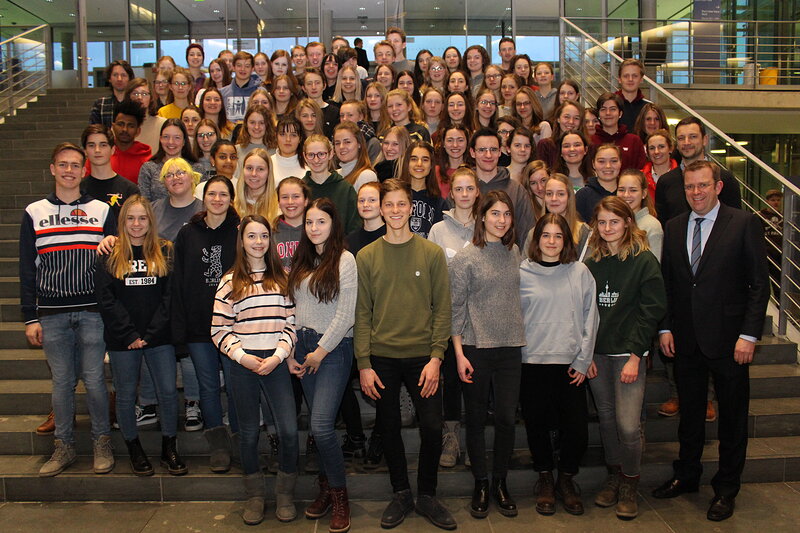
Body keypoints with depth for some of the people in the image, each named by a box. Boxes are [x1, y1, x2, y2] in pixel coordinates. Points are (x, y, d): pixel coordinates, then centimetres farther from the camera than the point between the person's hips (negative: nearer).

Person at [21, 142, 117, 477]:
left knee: (94, 380, 2)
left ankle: (102, 442, 18)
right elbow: (27, 270, 8)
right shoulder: (34, 213, 8)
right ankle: (64, 446, 20)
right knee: (62, 381, 7)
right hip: (52, 314, 1)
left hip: (92, 311, -1)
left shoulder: (102, 211, 6)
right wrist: (30, 318, 3)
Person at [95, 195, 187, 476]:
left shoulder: (165, 252, 4)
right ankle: (134, 449, 27)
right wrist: (130, 335, -12)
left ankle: (169, 448, 19)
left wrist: (151, 333, -9)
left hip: (159, 338, 1)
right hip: (121, 340, 0)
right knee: (126, 395, 9)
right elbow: (105, 299, -5)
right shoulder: (110, 255, 2)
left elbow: (170, 295, -1)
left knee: (169, 392, 1)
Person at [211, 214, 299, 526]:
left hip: (277, 363, 0)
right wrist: (242, 356, -10)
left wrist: (279, 355, -9)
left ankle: (285, 494, 15)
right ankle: (254, 495, 26)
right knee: (249, 433, 10)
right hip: (243, 364, 0)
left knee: (289, 430, -5)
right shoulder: (230, 281, 5)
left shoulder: (283, 277, 8)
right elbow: (219, 328, 2)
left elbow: (292, 321, 4)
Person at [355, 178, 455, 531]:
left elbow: (442, 309, -1)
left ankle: (426, 495, 22)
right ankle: (401, 494, 29)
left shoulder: (432, 253, 1)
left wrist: (436, 357, -9)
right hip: (381, 358, 1)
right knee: (389, 428, 11)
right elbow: (362, 314, 1)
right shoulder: (366, 257, 3)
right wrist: (364, 363, -5)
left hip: (422, 356, -1)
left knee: (433, 428, 0)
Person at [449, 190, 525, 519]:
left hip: (510, 347, 4)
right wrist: (459, 354, -10)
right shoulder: (465, 258, -5)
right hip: (476, 347, -3)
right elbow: (455, 309, -6)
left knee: (507, 418, 6)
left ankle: (500, 483, 23)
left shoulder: (514, 252, 8)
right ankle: (481, 485, 22)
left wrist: (522, 337, 9)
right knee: (476, 419, 7)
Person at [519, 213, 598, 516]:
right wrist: (516, 354, -2)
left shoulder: (580, 272, 4)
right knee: (537, 425, 7)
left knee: (577, 429, 0)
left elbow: (590, 318, 4)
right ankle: (545, 480, 30)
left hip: (571, 364, 1)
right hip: (532, 363, -1)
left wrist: (583, 360, 0)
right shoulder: (523, 273, 1)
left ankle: (567, 478, 26)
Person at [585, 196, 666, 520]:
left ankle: (629, 486, 12)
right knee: (607, 420, 10)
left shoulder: (644, 261, -3)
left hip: (628, 353, -4)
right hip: (598, 354, 4)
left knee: (628, 425, -8)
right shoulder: (592, 264, 9)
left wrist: (635, 355, -12)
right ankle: (613, 478, 26)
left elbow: (651, 311, -7)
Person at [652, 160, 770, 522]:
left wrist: (749, 334, -12)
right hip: (686, 339, 4)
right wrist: (666, 327, 3)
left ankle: (726, 489, 25)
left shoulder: (745, 224, -5)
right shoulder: (673, 228, 7)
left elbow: (759, 283, -7)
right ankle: (686, 475, 34)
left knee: (732, 416, 9)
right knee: (689, 412, 16)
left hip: (727, 339, -3)